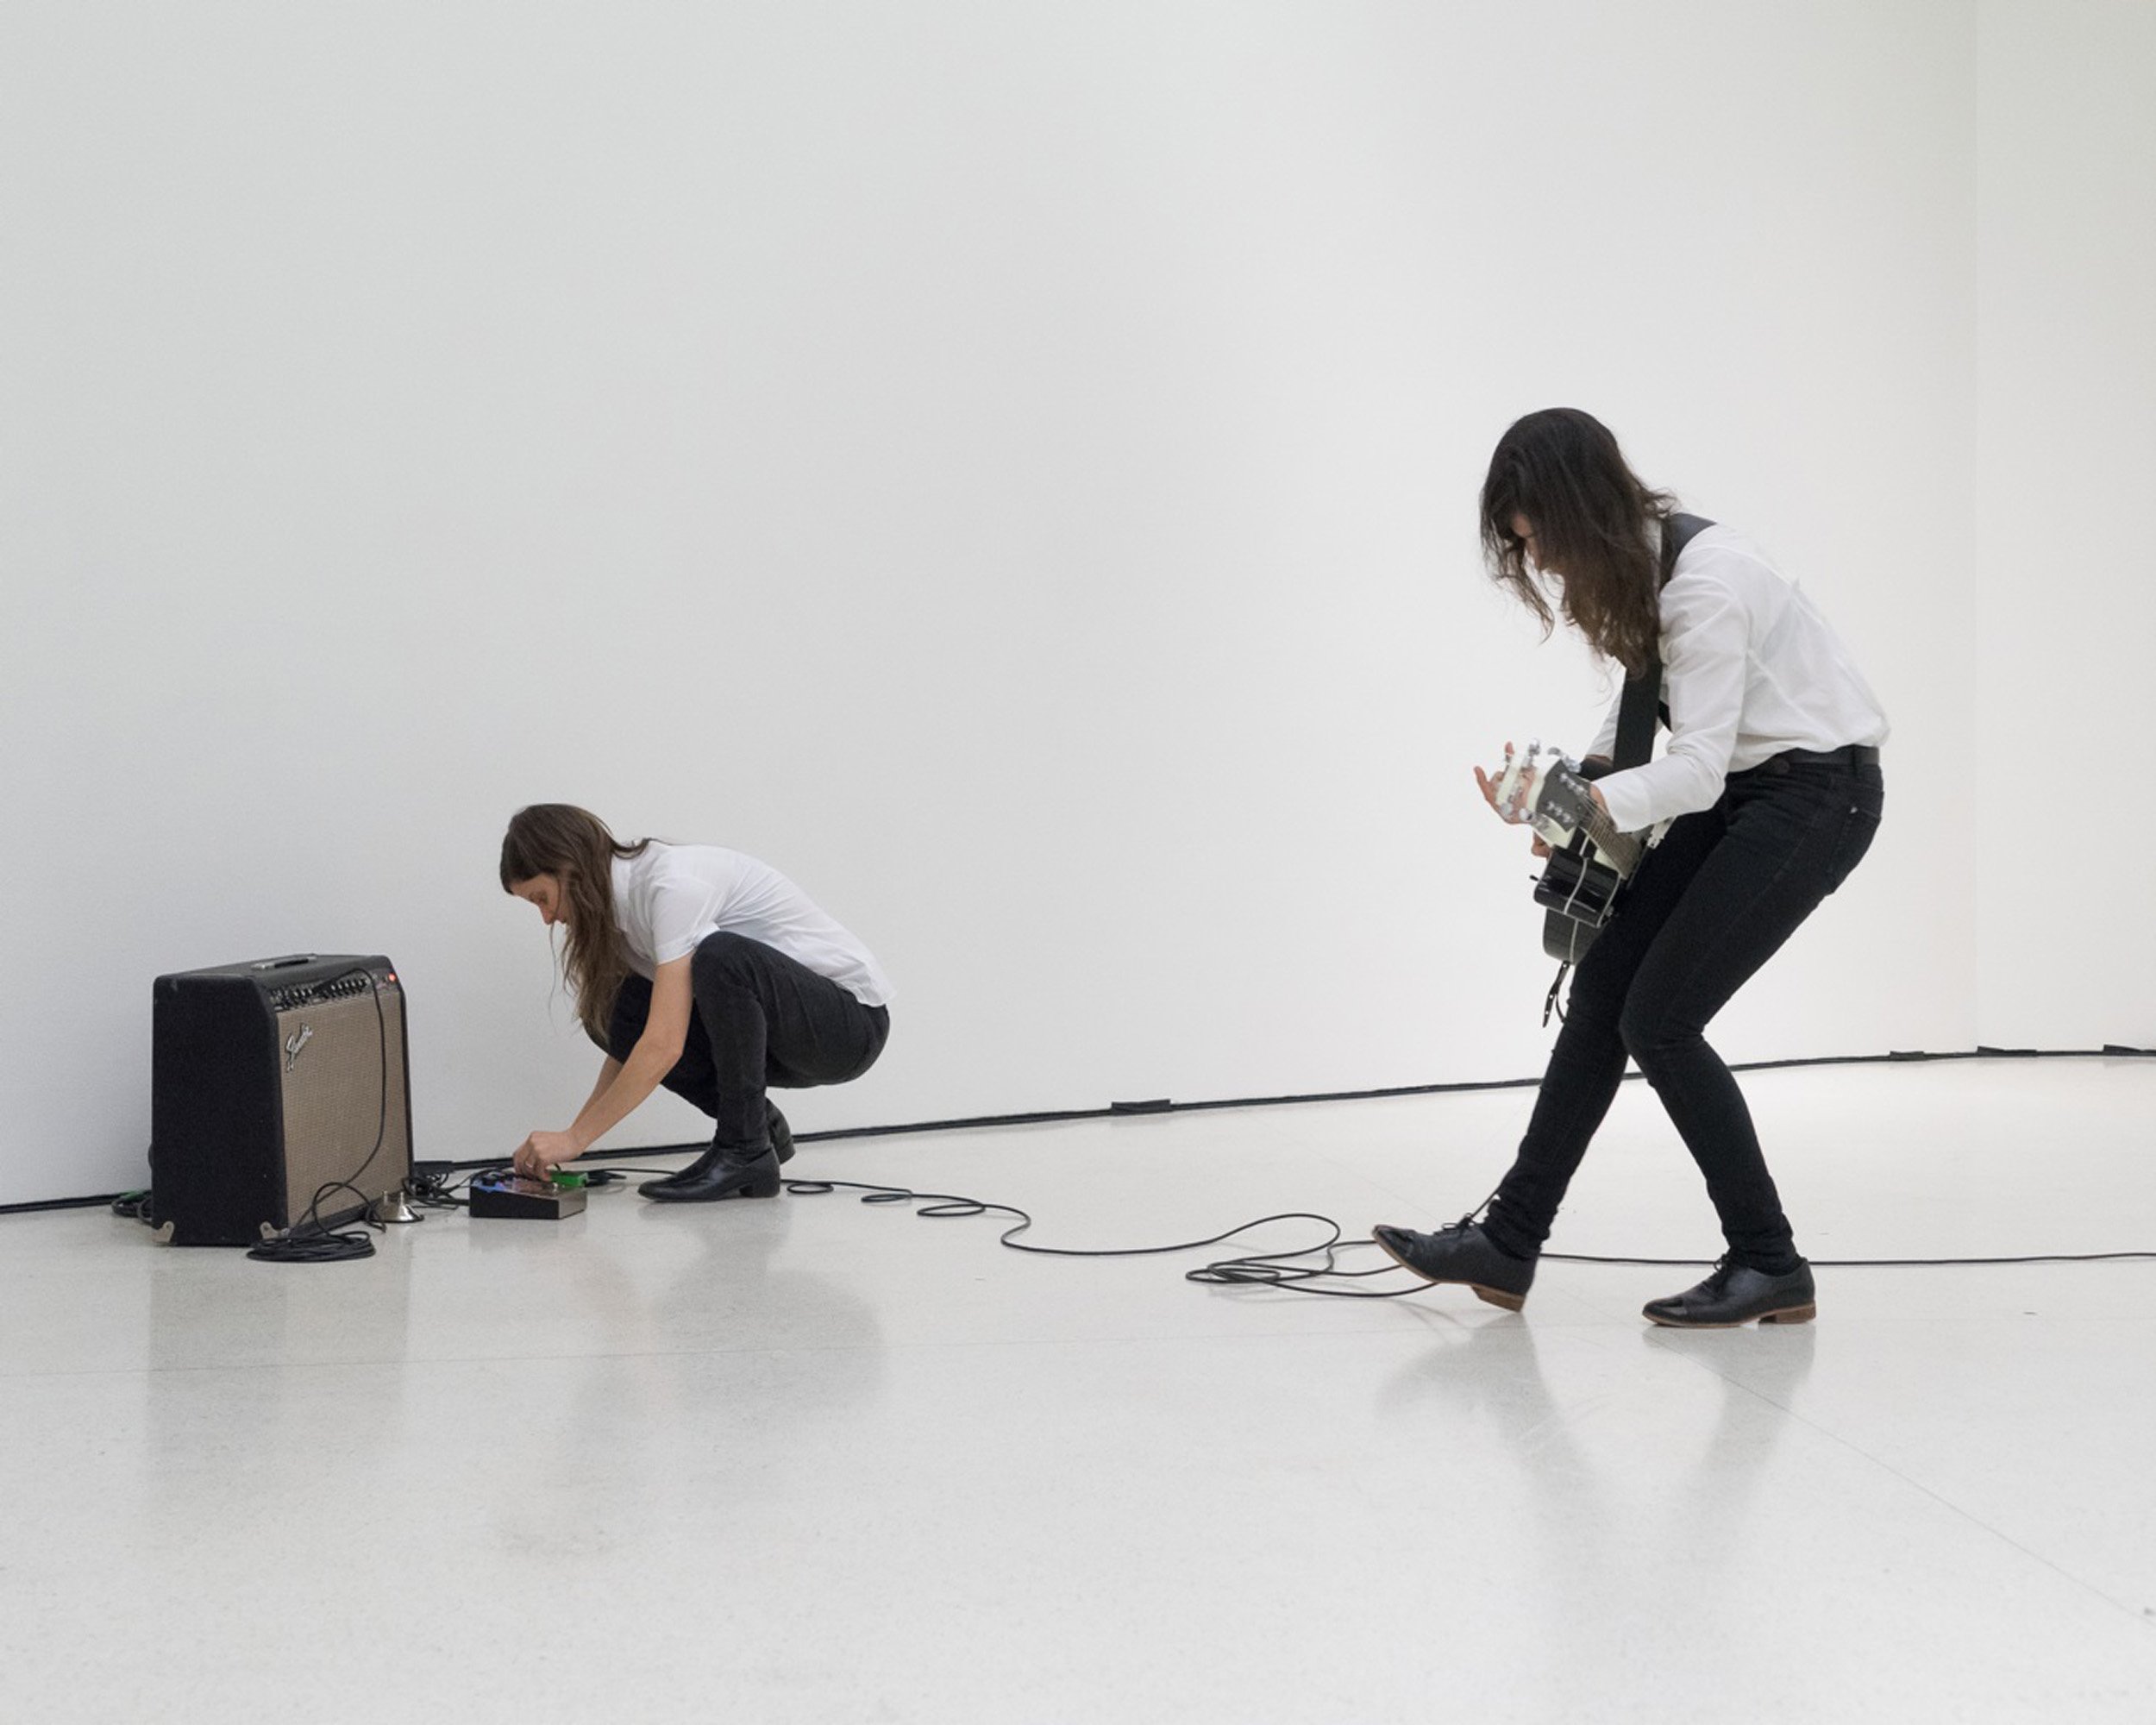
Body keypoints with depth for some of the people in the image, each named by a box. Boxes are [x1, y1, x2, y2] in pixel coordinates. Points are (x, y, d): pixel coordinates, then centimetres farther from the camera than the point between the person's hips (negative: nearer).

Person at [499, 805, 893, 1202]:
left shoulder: (673, 885, -25)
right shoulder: (620, 907, 3)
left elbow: (664, 1046, -31)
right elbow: (628, 1041, 9)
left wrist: (575, 1138, -26)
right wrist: (571, 1136, -1)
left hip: (853, 1021, -8)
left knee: (719, 956, -36)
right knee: (613, 1015, -7)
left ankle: (745, 1152, -20)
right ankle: (755, 1122, 5)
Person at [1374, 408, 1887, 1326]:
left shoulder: (1705, 585, -27)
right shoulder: (1633, 562, 0)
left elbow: (1697, 769, -29)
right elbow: (1650, 680, 15)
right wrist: (1585, 785, -1)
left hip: (1817, 793, -9)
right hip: (1736, 787, 9)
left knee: (1660, 1017, -12)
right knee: (1603, 985, 2)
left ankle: (1769, 1266, 1)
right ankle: (1509, 1244, 6)